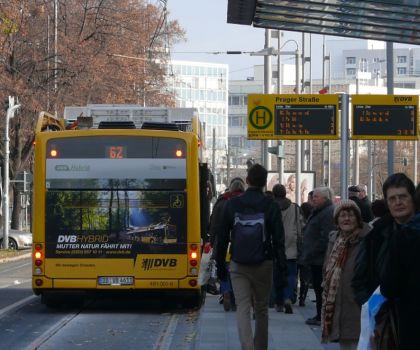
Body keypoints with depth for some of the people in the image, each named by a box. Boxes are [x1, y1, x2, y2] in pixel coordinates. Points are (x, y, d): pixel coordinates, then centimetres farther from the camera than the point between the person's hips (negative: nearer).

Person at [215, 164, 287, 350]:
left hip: (238, 265, 0)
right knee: (261, 310, 14)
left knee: (243, 309, -2)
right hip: (263, 265, 0)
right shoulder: (271, 206, -5)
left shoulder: (232, 204, -2)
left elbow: (222, 238, 2)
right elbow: (279, 241, -7)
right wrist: (282, 270, -3)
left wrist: (220, 265, 12)